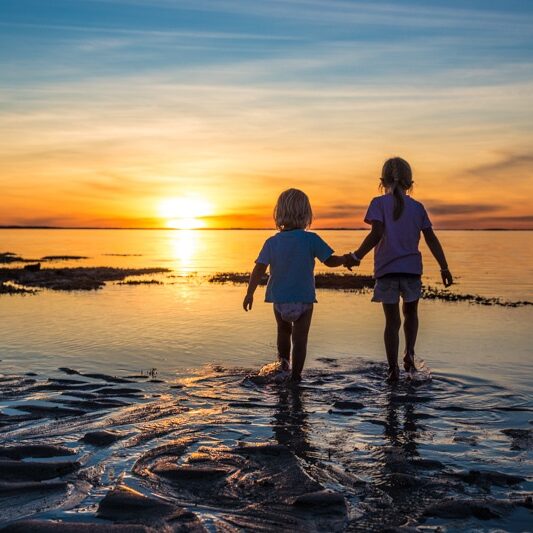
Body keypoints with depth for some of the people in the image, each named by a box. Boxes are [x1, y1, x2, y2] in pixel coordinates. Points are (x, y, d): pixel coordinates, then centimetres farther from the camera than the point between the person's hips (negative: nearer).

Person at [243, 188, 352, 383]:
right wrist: (346, 259, 13)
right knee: (300, 338, 7)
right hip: (304, 299, -2)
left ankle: (283, 359, 23)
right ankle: (295, 374, 7)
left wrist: (249, 294, -2)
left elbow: (259, 269, -8)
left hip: (279, 299, 2)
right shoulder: (310, 239, -11)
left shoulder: (272, 242, -5)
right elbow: (330, 260, -7)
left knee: (283, 331, 28)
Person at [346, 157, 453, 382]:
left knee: (392, 320, 6)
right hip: (412, 268, 2)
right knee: (410, 313, 23)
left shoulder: (379, 203, -2)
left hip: (386, 270, -2)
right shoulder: (417, 207, 6)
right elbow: (431, 239, 4)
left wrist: (356, 257, -9)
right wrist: (444, 267, 8)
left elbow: (376, 234, -16)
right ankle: (409, 352, 3)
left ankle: (393, 369, 4)